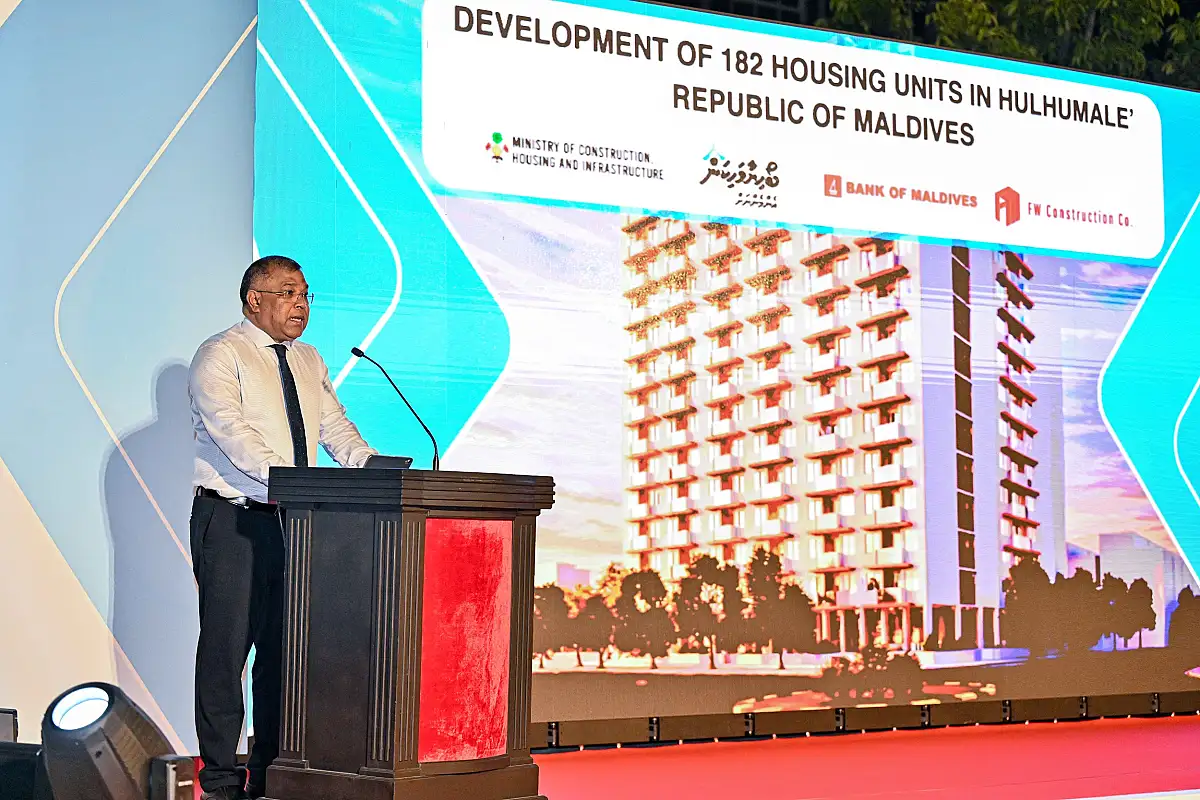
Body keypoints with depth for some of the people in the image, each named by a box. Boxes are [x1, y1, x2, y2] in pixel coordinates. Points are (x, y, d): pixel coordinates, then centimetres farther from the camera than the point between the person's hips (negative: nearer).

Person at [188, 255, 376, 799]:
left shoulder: (309, 363, 18)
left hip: (295, 523, 7)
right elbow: (231, 432, -19)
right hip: (233, 521, -6)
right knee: (227, 648, -4)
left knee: (286, 647, 7)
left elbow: (337, 430, 11)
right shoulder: (220, 356, -4)